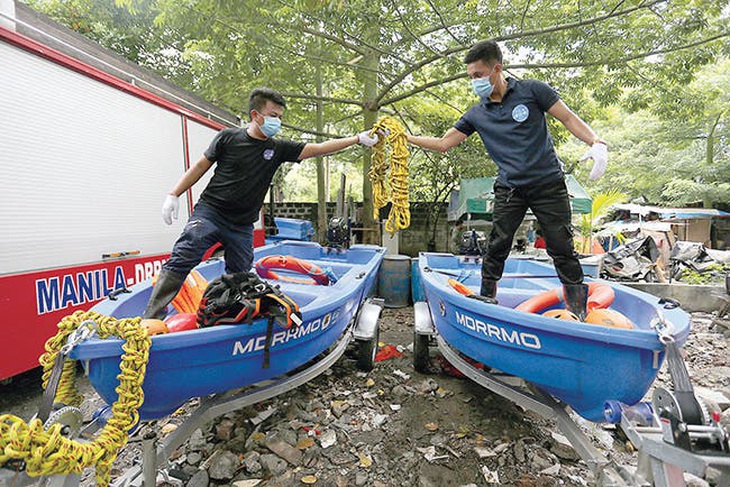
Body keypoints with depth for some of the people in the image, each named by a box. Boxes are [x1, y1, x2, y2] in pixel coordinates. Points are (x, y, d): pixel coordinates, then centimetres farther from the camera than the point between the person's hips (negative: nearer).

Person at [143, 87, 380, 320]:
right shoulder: (228, 137, 0)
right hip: (209, 212, -2)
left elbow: (318, 149, 2)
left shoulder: (278, 148, 4)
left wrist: (358, 139, -1)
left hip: (242, 227, 3)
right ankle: (150, 319, -10)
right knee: (180, 262, -15)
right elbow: (201, 166, 7)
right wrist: (174, 195, 2)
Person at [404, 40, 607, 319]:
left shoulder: (532, 90, -2)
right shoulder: (477, 114, 6)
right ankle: (486, 300, 14)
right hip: (509, 189, 2)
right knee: (497, 246, 0)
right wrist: (404, 137, 0)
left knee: (561, 248, 1)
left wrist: (596, 143, -16)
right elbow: (443, 143, 6)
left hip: (548, 183, -2)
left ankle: (578, 310, 17)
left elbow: (568, 118, 0)